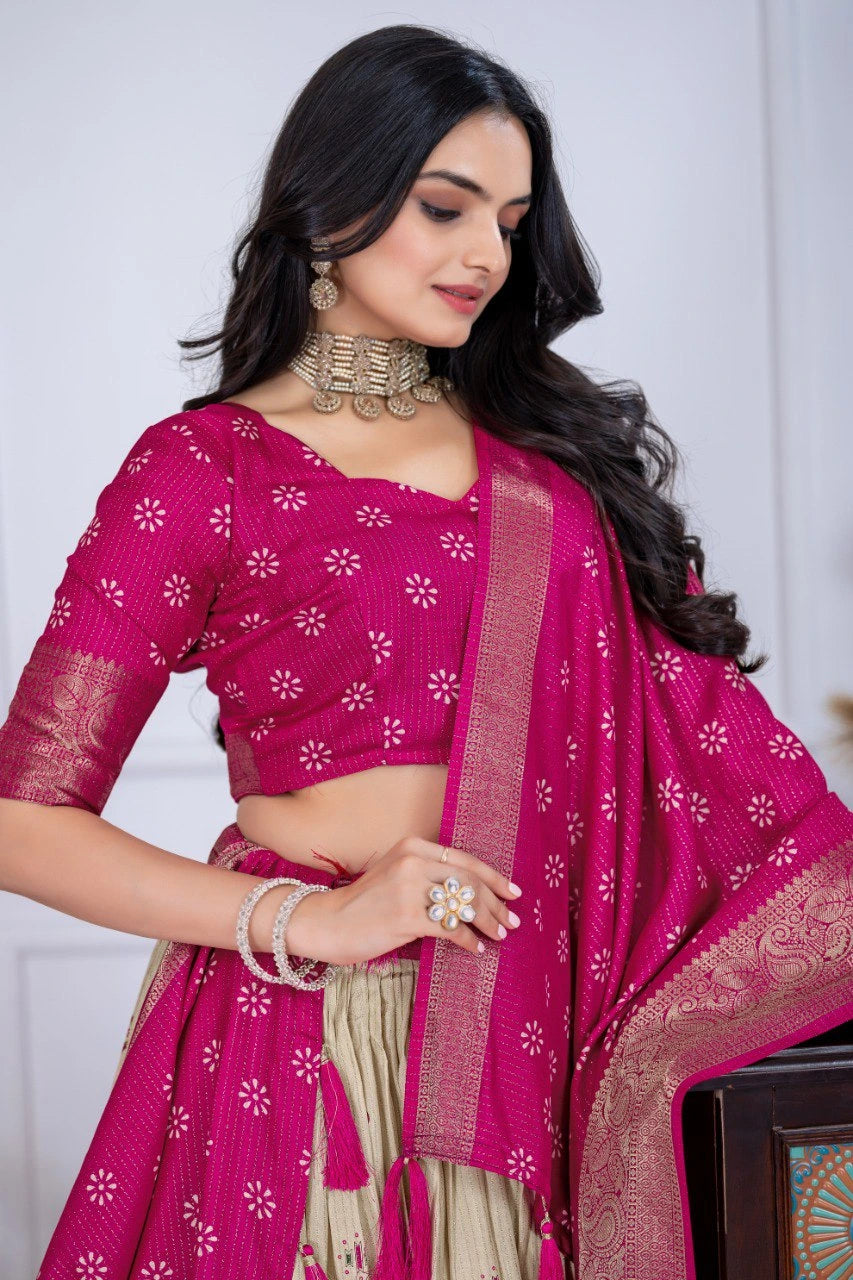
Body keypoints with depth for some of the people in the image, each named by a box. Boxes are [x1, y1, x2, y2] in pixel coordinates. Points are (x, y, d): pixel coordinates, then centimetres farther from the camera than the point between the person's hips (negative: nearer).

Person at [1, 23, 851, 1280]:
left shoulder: (549, 443, 12)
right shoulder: (204, 470, -3)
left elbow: (692, 701, 8)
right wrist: (306, 917, -17)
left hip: (538, 1028, 4)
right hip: (305, 1043, -4)